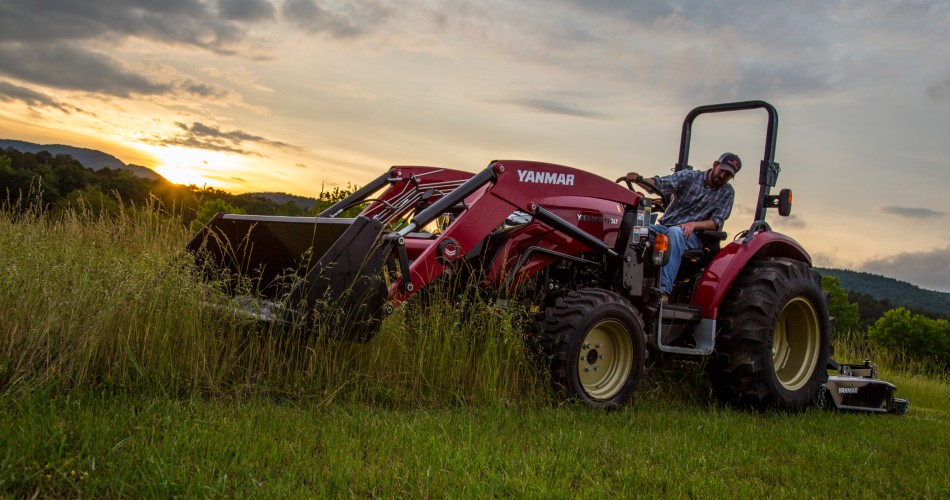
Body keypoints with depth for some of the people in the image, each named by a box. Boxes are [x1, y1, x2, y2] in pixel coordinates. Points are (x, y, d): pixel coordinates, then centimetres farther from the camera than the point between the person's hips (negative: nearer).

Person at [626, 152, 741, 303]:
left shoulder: (727, 192, 9)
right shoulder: (688, 177, 6)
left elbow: (717, 222, -1)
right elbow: (660, 184, -9)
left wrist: (694, 224, -20)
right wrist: (639, 179, -30)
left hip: (692, 236, -1)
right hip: (664, 227, 2)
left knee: (674, 232, -39)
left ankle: (664, 291, -48)